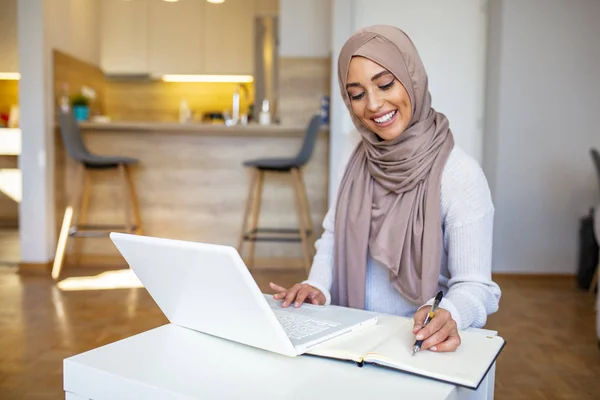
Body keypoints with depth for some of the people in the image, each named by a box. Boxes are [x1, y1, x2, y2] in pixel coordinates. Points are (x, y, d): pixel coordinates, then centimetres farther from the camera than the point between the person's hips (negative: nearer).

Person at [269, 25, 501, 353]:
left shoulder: (460, 175, -15)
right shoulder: (359, 158, 2)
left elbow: (474, 285, -14)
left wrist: (448, 316, -34)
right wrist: (318, 286, -10)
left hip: (421, 341, -1)